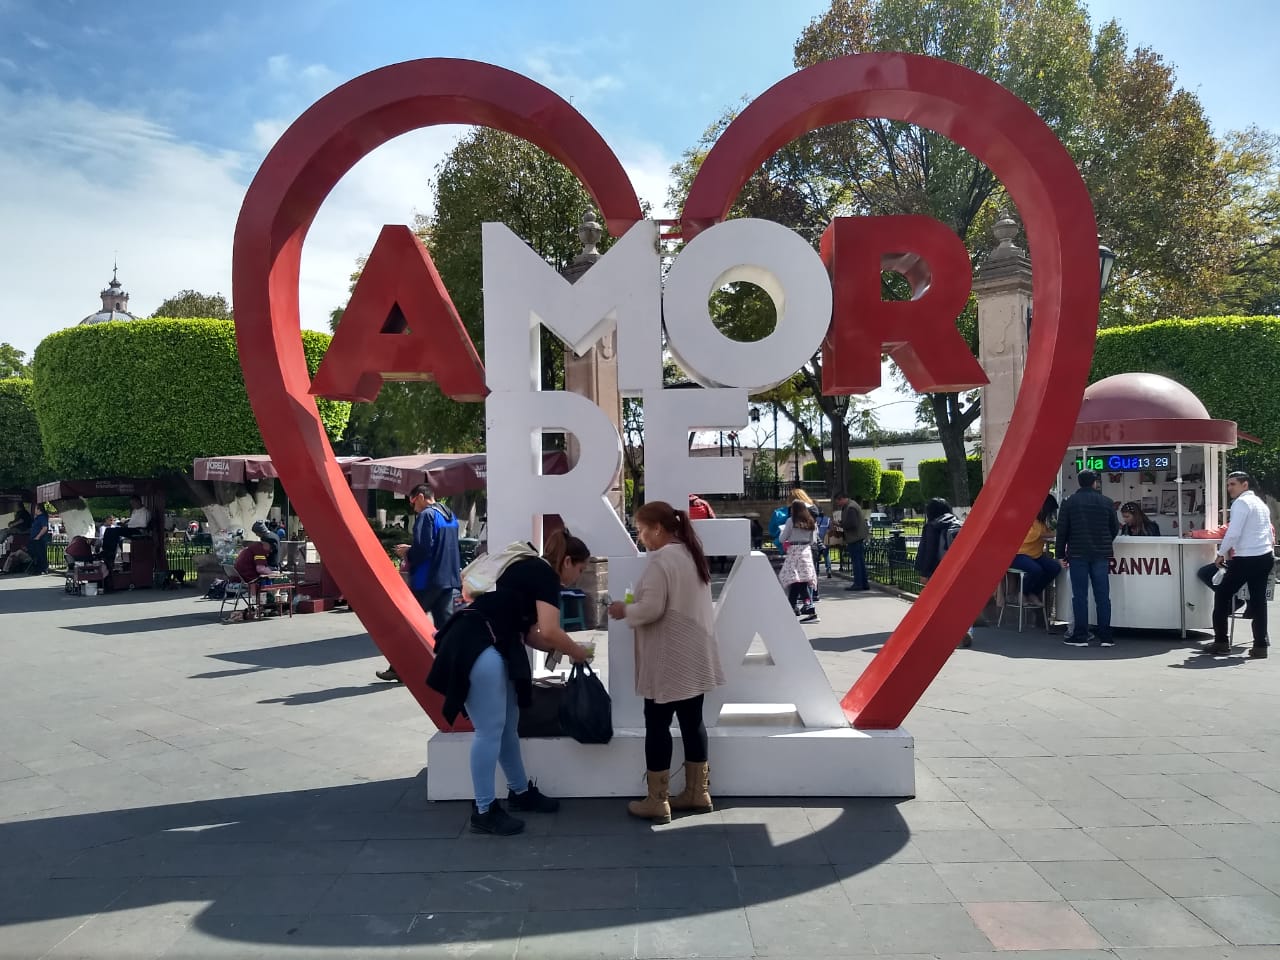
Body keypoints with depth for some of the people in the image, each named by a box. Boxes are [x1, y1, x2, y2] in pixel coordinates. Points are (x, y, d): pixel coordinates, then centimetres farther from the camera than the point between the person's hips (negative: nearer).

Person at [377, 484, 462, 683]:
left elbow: (422, 549, -21)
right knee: (445, 623, 8)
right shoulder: (450, 516, 15)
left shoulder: (426, 515, -13)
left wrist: (406, 553, -2)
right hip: (448, 578, 8)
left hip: (427, 579, -8)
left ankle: (398, 669, 10)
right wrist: (411, 550, 20)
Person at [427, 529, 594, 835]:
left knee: (508, 725, 17)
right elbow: (549, 632, -16)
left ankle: (520, 792, 31)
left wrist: (565, 650, 17)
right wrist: (577, 652, 1)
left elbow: (528, 633, 20)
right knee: (490, 729, -4)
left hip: (490, 646, 10)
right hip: (478, 647, -10)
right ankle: (484, 811, 5)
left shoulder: (531, 571, 21)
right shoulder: (545, 575, -7)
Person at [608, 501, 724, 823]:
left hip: (669, 659, -9)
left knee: (657, 725, 1)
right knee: (692, 721, 14)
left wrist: (625, 610, -4)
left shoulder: (660, 559, -17)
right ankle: (698, 793, 22)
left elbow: (652, 609, -23)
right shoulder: (692, 555, 13)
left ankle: (656, 802, 7)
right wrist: (633, 607, 19)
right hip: (694, 656, 9)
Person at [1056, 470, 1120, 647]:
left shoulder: (1069, 502, -1)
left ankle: (1080, 636, 1)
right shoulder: (1106, 502, 4)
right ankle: (1105, 637, 6)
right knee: (1102, 595, 4)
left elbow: (1062, 530, -2)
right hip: (1101, 555, 2)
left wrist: (1061, 554, 5)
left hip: (1077, 554, -1)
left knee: (1079, 596, 1)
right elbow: (1115, 528, 10)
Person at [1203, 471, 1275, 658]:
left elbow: (1233, 533, -18)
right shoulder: (1260, 502, 17)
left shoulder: (1241, 502, -11)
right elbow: (1270, 534, 20)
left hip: (1246, 559, -8)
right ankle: (1260, 646, 11)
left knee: (1222, 594, 3)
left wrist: (1221, 554, -8)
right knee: (1259, 599, 11)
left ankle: (1221, 642, 5)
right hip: (1266, 556, 8)